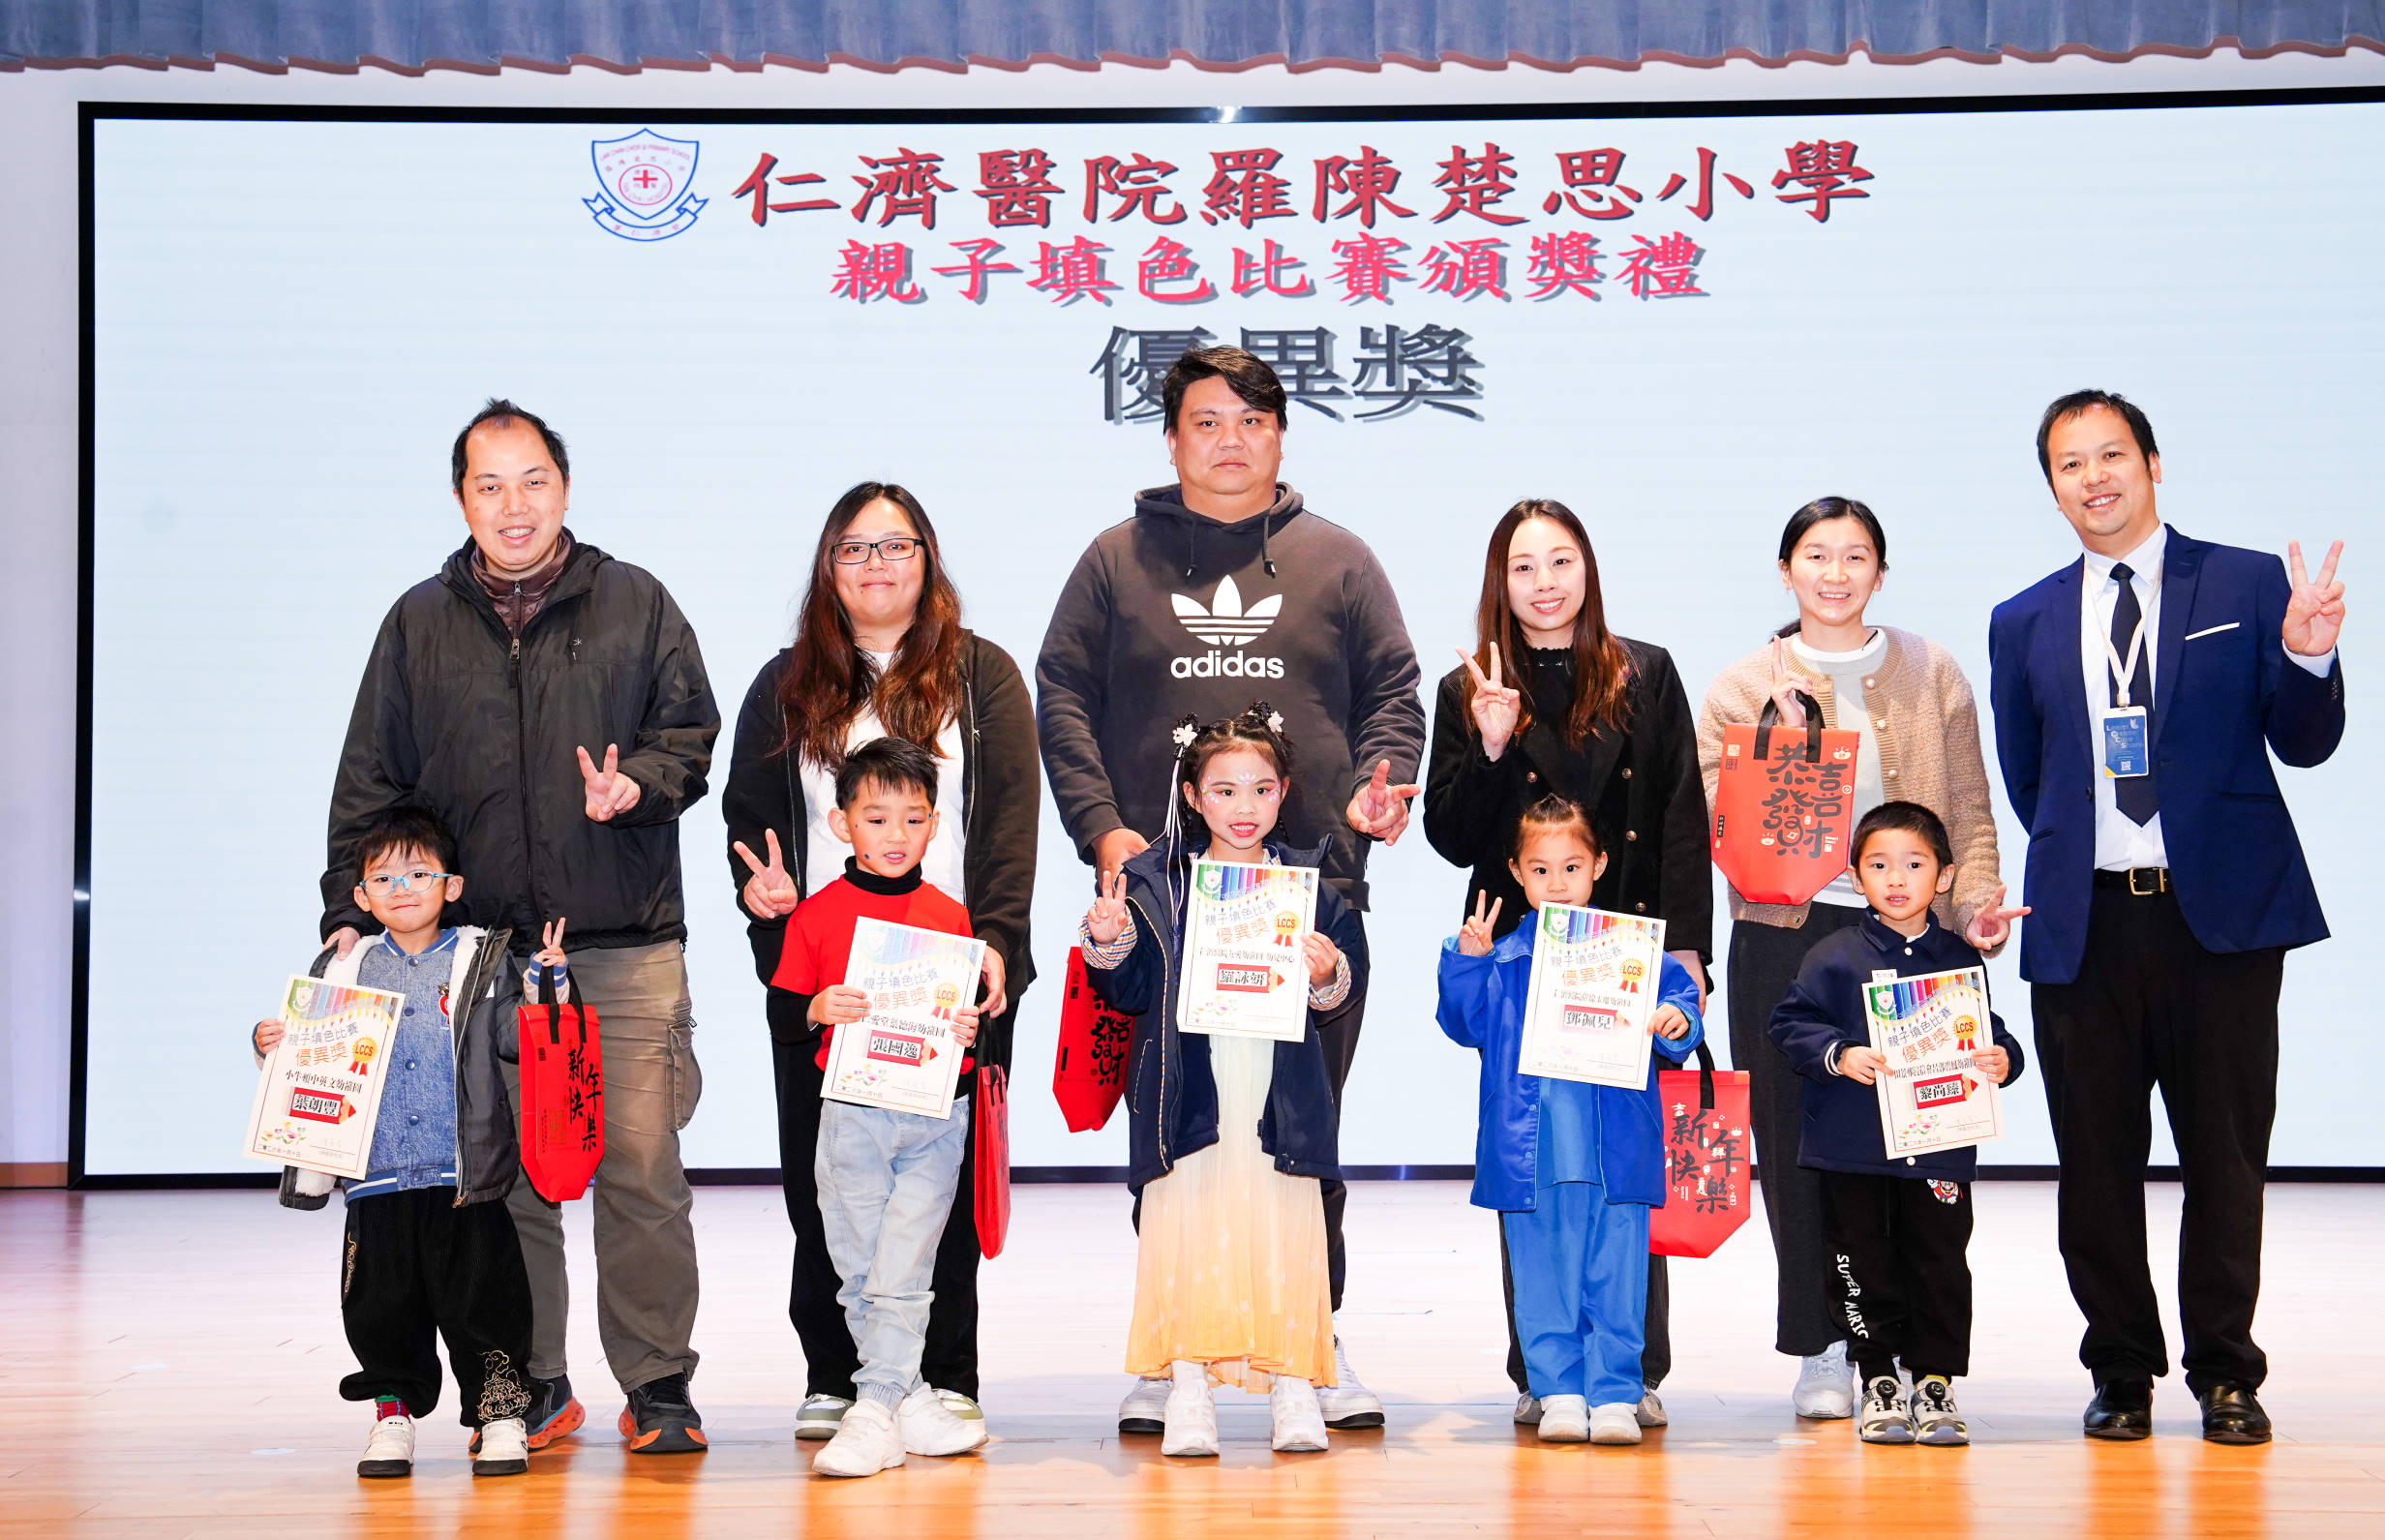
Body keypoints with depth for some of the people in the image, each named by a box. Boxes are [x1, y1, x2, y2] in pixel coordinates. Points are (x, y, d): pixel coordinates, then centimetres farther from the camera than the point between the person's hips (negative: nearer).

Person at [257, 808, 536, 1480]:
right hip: (376, 1178, 2)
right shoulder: (344, 969, 11)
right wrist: (271, 1043, -2)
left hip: (464, 1176, -2)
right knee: (381, 1304, 6)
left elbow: (516, 1037, -1)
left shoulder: (480, 960, 5)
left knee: (479, 1298, -1)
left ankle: (499, 1410, 12)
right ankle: (392, 1412, 22)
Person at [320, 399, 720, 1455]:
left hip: (626, 943, -1)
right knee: (504, 1176, 3)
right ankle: (532, 1386, 14)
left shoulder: (634, 604, 8)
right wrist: (350, 911, 5)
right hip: (483, 948, 2)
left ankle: (657, 1387, 5)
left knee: (640, 1166, -5)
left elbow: (693, 730, 10)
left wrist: (640, 783, -10)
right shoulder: (419, 625, 11)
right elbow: (370, 782, 13)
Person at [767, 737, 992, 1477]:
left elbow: (971, 1012, 14)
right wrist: (817, 1011, -15)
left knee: (900, 1274, -6)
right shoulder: (815, 915, 2)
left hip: (934, 1117, 0)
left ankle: (873, 1413, -3)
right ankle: (911, 1403, 15)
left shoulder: (951, 917, 6)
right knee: (859, 1272, 4)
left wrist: (968, 1029, -8)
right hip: (850, 1116, 1)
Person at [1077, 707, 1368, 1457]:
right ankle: (1186, 1387, 5)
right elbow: (1132, 991, 4)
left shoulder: (1311, 881, 8)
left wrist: (1327, 976, -14)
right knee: (1186, 1235, -3)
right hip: (1190, 1096, -1)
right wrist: (1107, 945, -14)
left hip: (1281, 1098, 1)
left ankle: (1292, 1384, 11)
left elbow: (1347, 980, 7)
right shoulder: (1156, 883, 5)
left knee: (1285, 1236, 2)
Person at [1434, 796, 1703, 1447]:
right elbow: (1465, 1025, 5)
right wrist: (1466, 961, -7)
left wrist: (1677, 1022, -17)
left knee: (1615, 1276, 2)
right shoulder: (1504, 959, 8)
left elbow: (1679, 996, 5)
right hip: (1529, 1153, 1)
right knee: (1541, 1277, 5)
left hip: (1615, 1147, -1)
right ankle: (1559, 1393, 14)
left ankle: (1615, 1394, 9)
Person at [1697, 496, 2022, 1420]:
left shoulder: (1933, 677, 12)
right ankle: (1822, 1351, 9)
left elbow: (1968, 811, 11)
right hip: (1785, 938, 0)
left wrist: (1977, 902, -3)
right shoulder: (1743, 688, 8)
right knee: (1796, 1144, -1)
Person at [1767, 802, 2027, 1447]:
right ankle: (1880, 1380, 17)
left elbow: (1990, 1033, 13)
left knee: (1939, 1265, 3)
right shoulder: (1834, 957, 1)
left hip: (1938, 1146, 1)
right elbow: (1792, 1023, -1)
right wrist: (1838, 1056, -17)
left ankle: (1935, 1380, 14)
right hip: (1852, 1145, -1)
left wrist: (2002, 1061, -8)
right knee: (1865, 1266, 6)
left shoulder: (1959, 960, 7)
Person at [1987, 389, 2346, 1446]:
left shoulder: (2248, 585, 5)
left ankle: (2224, 1375, 15)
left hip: (2220, 915, -2)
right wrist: (2070, 865, 9)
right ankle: (2122, 1370, 19)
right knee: (2097, 1161, 5)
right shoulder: (2024, 624, 12)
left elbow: (2303, 745, 2)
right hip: (2084, 922, 2)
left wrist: (2309, 658, -15)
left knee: (2225, 1154, 2)